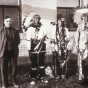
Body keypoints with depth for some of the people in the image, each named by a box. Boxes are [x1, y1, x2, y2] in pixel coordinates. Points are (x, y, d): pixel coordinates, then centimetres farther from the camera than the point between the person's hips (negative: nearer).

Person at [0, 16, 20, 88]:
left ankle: (13, 81, 23)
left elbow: (18, 41, 11)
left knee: (14, 67, 7)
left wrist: (14, 46, 0)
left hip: (13, 51, 2)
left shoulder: (15, 31, 8)